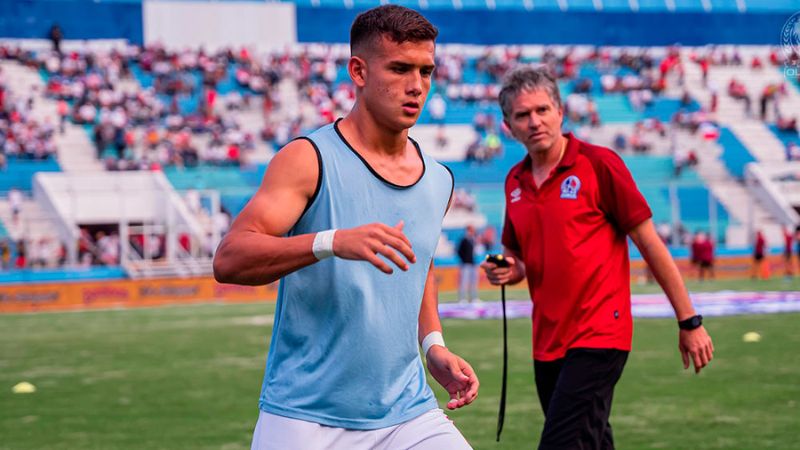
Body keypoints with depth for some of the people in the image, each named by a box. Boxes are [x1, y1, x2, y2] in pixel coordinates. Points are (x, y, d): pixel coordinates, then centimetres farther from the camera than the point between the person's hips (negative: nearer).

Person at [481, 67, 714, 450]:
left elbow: (649, 242, -6)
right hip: (546, 342, 7)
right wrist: (506, 271, -2)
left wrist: (689, 322, -5)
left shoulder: (599, 164, -8)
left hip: (599, 337, -7)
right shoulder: (514, 182, 10)